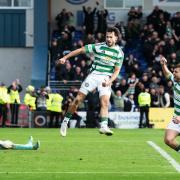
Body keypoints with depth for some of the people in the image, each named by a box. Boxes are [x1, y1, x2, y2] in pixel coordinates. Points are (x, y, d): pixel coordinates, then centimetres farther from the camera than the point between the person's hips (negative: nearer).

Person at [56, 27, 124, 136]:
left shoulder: (119, 52, 1)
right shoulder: (99, 47, -2)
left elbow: (117, 70, 1)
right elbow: (81, 50, 2)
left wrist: (109, 81, -16)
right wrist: (65, 58, 0)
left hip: (106, 78, 0)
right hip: (94, 75, 0)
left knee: (105, 102, -20)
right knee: (78, 99, -3)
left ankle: (104, 126, -26)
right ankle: (66, 121, 11)